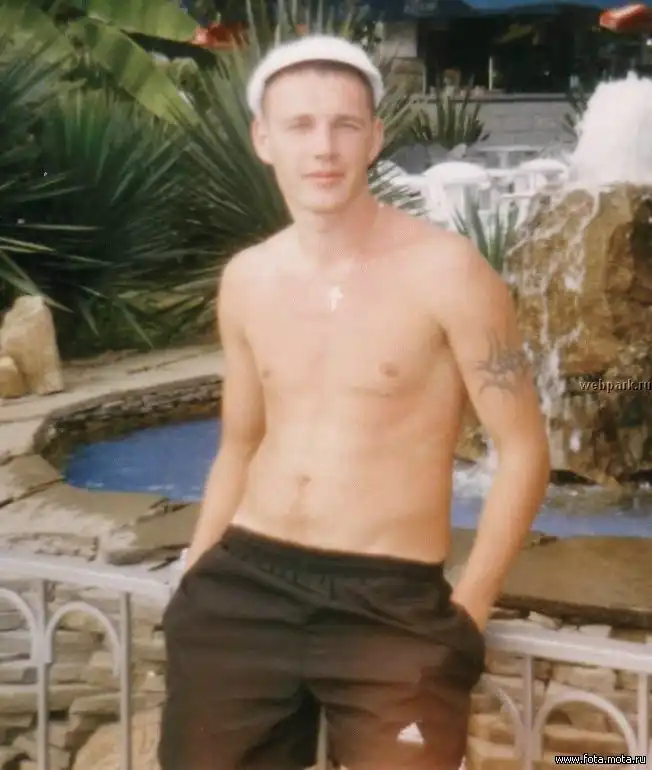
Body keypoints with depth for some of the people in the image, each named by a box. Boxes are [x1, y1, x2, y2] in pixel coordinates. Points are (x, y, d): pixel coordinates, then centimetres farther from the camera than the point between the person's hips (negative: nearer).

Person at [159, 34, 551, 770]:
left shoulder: (445, 271, -9)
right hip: (243, 583, 5)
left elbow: (523, 451, -6)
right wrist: (192, 577, 11)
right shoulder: (245, 280, 7)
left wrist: (466, 610, -9)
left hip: (392, 600, -4)